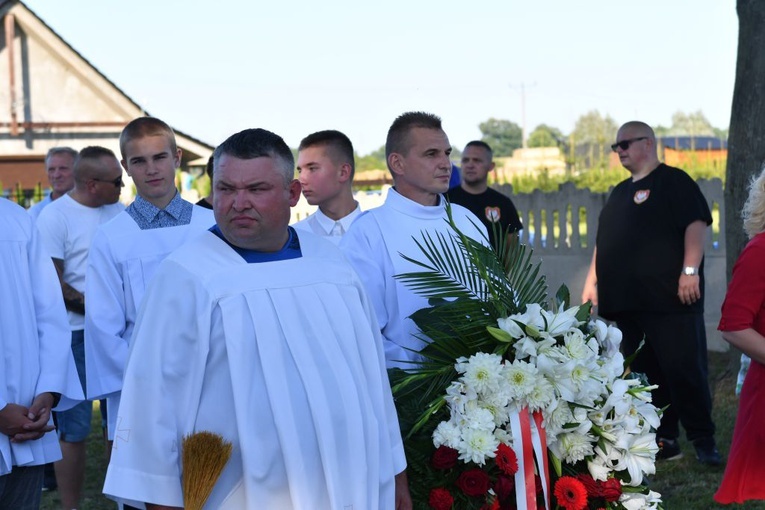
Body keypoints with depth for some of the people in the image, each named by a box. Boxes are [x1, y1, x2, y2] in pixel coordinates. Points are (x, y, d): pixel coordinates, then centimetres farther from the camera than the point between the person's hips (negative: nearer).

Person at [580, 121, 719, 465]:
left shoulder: (674, 181, -1)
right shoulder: (620, 192, 22)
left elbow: (696, 223, -11)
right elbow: (605, 241, 28)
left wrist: (690, 270, -21)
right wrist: (592, 281, 21)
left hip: (670, 298, -8)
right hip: (629, 301, 8)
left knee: (684, 369, -9)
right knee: (644, 373, 7)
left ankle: (703, 440, -2)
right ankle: (664, 440, 13)